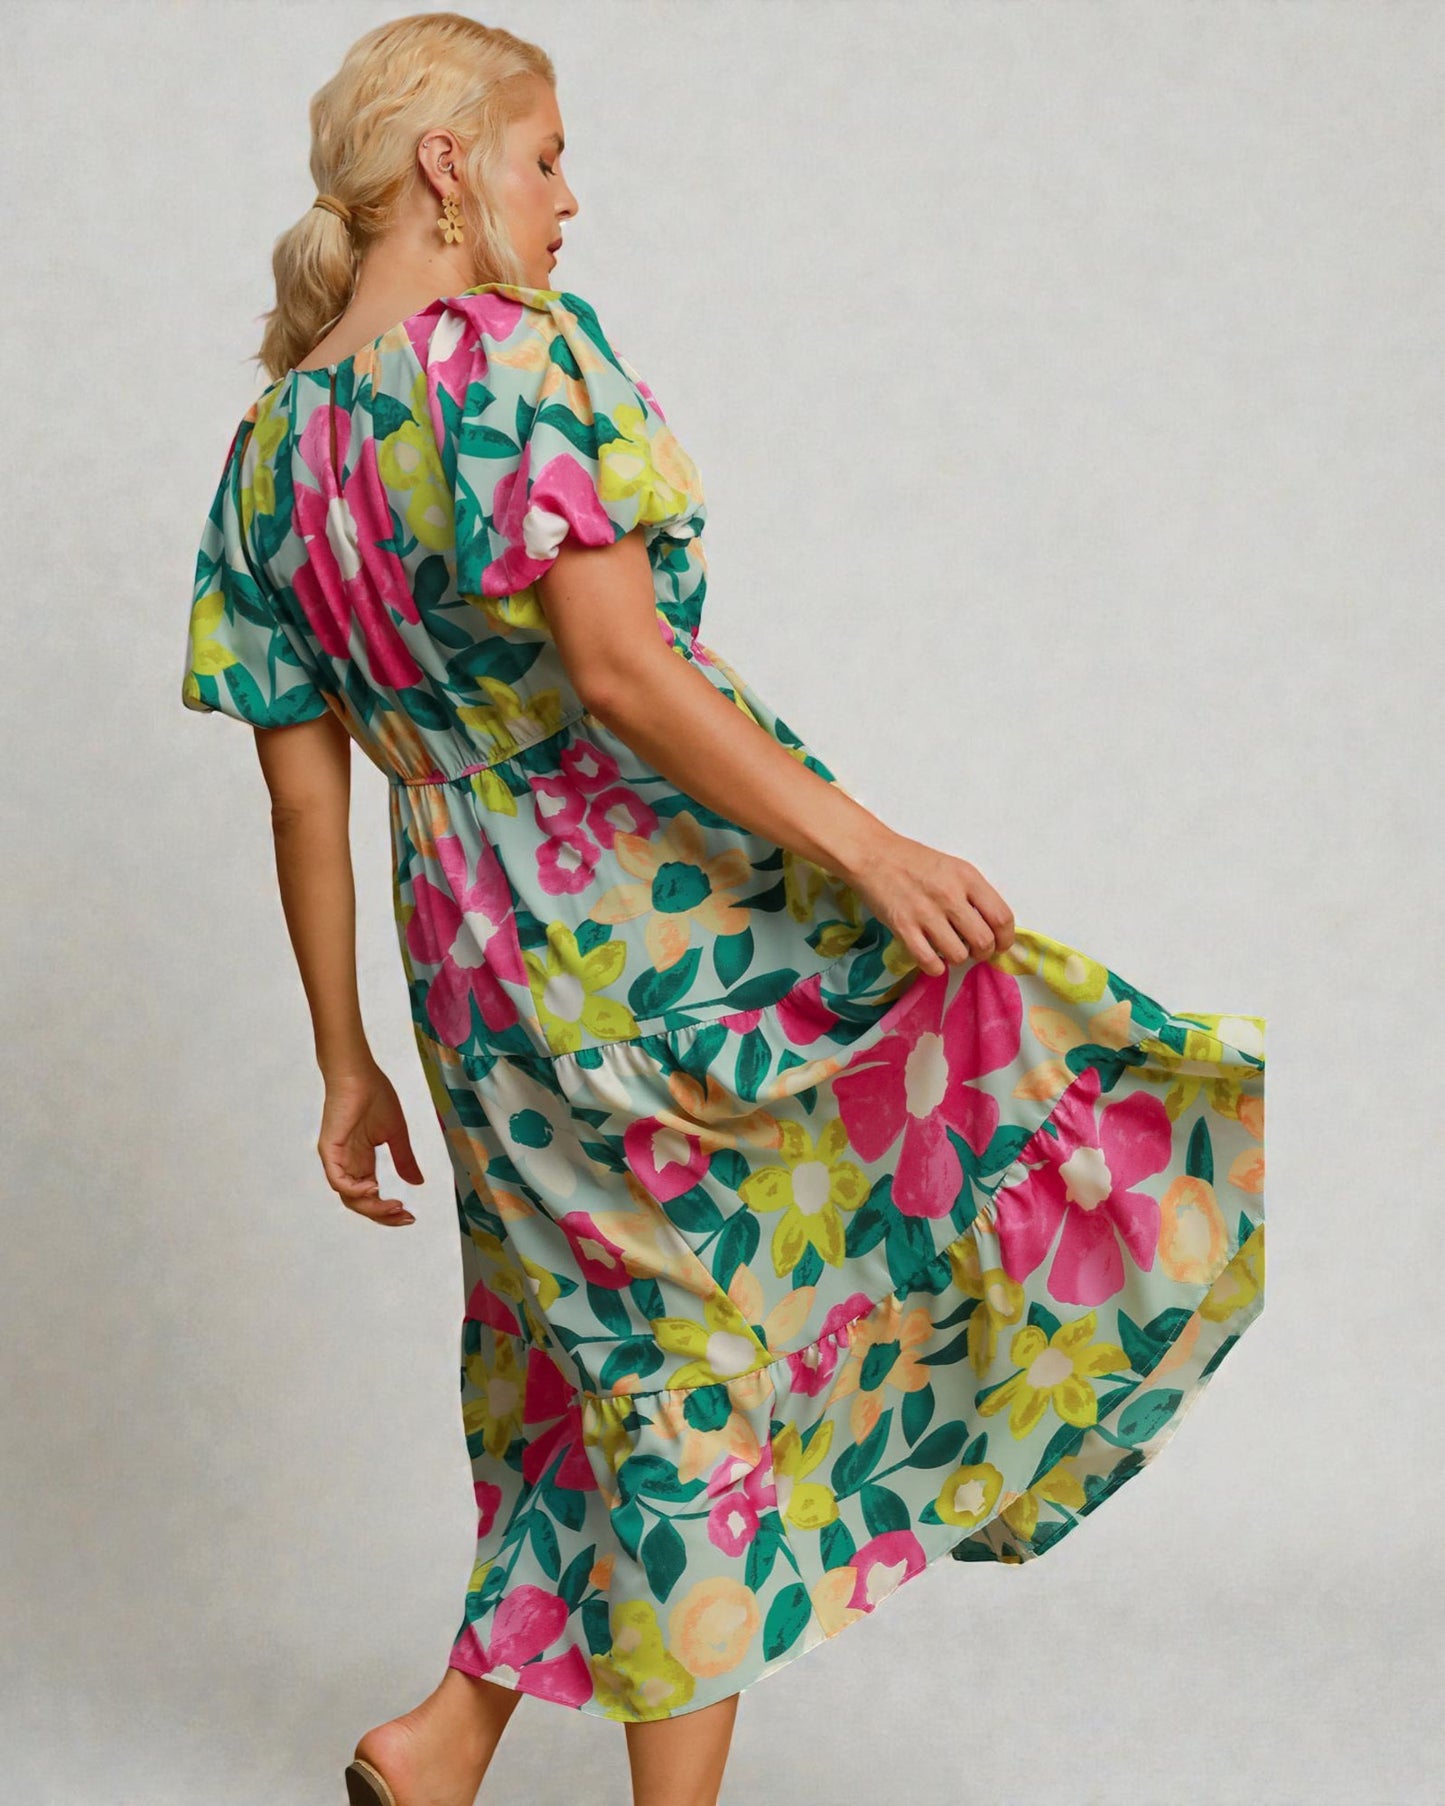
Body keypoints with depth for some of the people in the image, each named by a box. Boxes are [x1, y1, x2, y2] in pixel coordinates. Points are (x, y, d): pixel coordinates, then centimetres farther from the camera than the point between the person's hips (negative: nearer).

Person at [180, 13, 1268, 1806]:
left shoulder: (271, 443, 10)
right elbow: (619, 668, -23)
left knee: (644, 1357, 18)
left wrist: (346, 1059, 14)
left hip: (484, 973, 8)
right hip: (692, 916, -8)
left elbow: (303, 788, 10)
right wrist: (866, 843, -22)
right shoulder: (515, 355, -12)